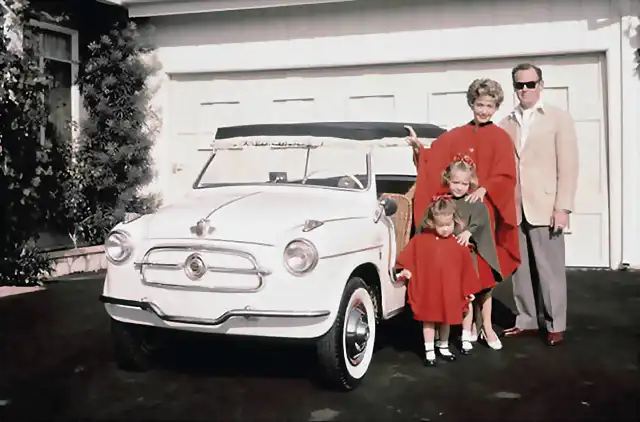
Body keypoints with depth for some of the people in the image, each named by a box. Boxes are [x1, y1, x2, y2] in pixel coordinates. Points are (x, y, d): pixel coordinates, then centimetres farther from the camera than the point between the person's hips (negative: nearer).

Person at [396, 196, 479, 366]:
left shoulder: (459, 244, -4)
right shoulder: (420, 240, -7)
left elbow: (466, 268, 1)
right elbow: (409, 257, 0)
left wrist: (469, 290, 3)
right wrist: (405, 270, -13)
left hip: (449, 291, 2)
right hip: (427, 290, -1)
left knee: (446, 320, 16)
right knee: (428, 320, 7)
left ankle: (443, 347, 35)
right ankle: (429, 351, 17)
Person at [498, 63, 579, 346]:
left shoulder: (559, 118, 3)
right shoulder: (506, 124, 13)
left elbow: (568, 166, -3)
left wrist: (563, 207, -10)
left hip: (544, 207, -3)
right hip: (513, 209, 4)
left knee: (550, 270, 1)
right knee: (520, 270, 8)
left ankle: (556, 325, 11)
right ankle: (526, 321, 20)